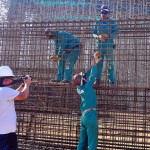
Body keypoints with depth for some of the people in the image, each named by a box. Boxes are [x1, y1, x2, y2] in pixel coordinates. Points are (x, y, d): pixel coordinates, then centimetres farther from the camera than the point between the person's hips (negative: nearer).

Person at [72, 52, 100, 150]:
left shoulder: (79, 88, 10)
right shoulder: (87, 87, -8)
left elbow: (86, 75, 21)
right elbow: (92, 75, -1)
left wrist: (91, 66, 20)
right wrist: (94, 64, 11)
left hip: (84, 117, 8)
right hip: (91, 116, -8)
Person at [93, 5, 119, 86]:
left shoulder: (112, 22, 2)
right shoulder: (97, 22, 9)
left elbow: (116, 32, -8)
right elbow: (94, 33, 8)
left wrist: (107, 35, -24)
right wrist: (98, 36, -14)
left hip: (109, 45, -2)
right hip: (99, 45, 3)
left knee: (110, 63, 0)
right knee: (98, 63, 5)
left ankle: (112, 80, 9)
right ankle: (97, 80, 13)